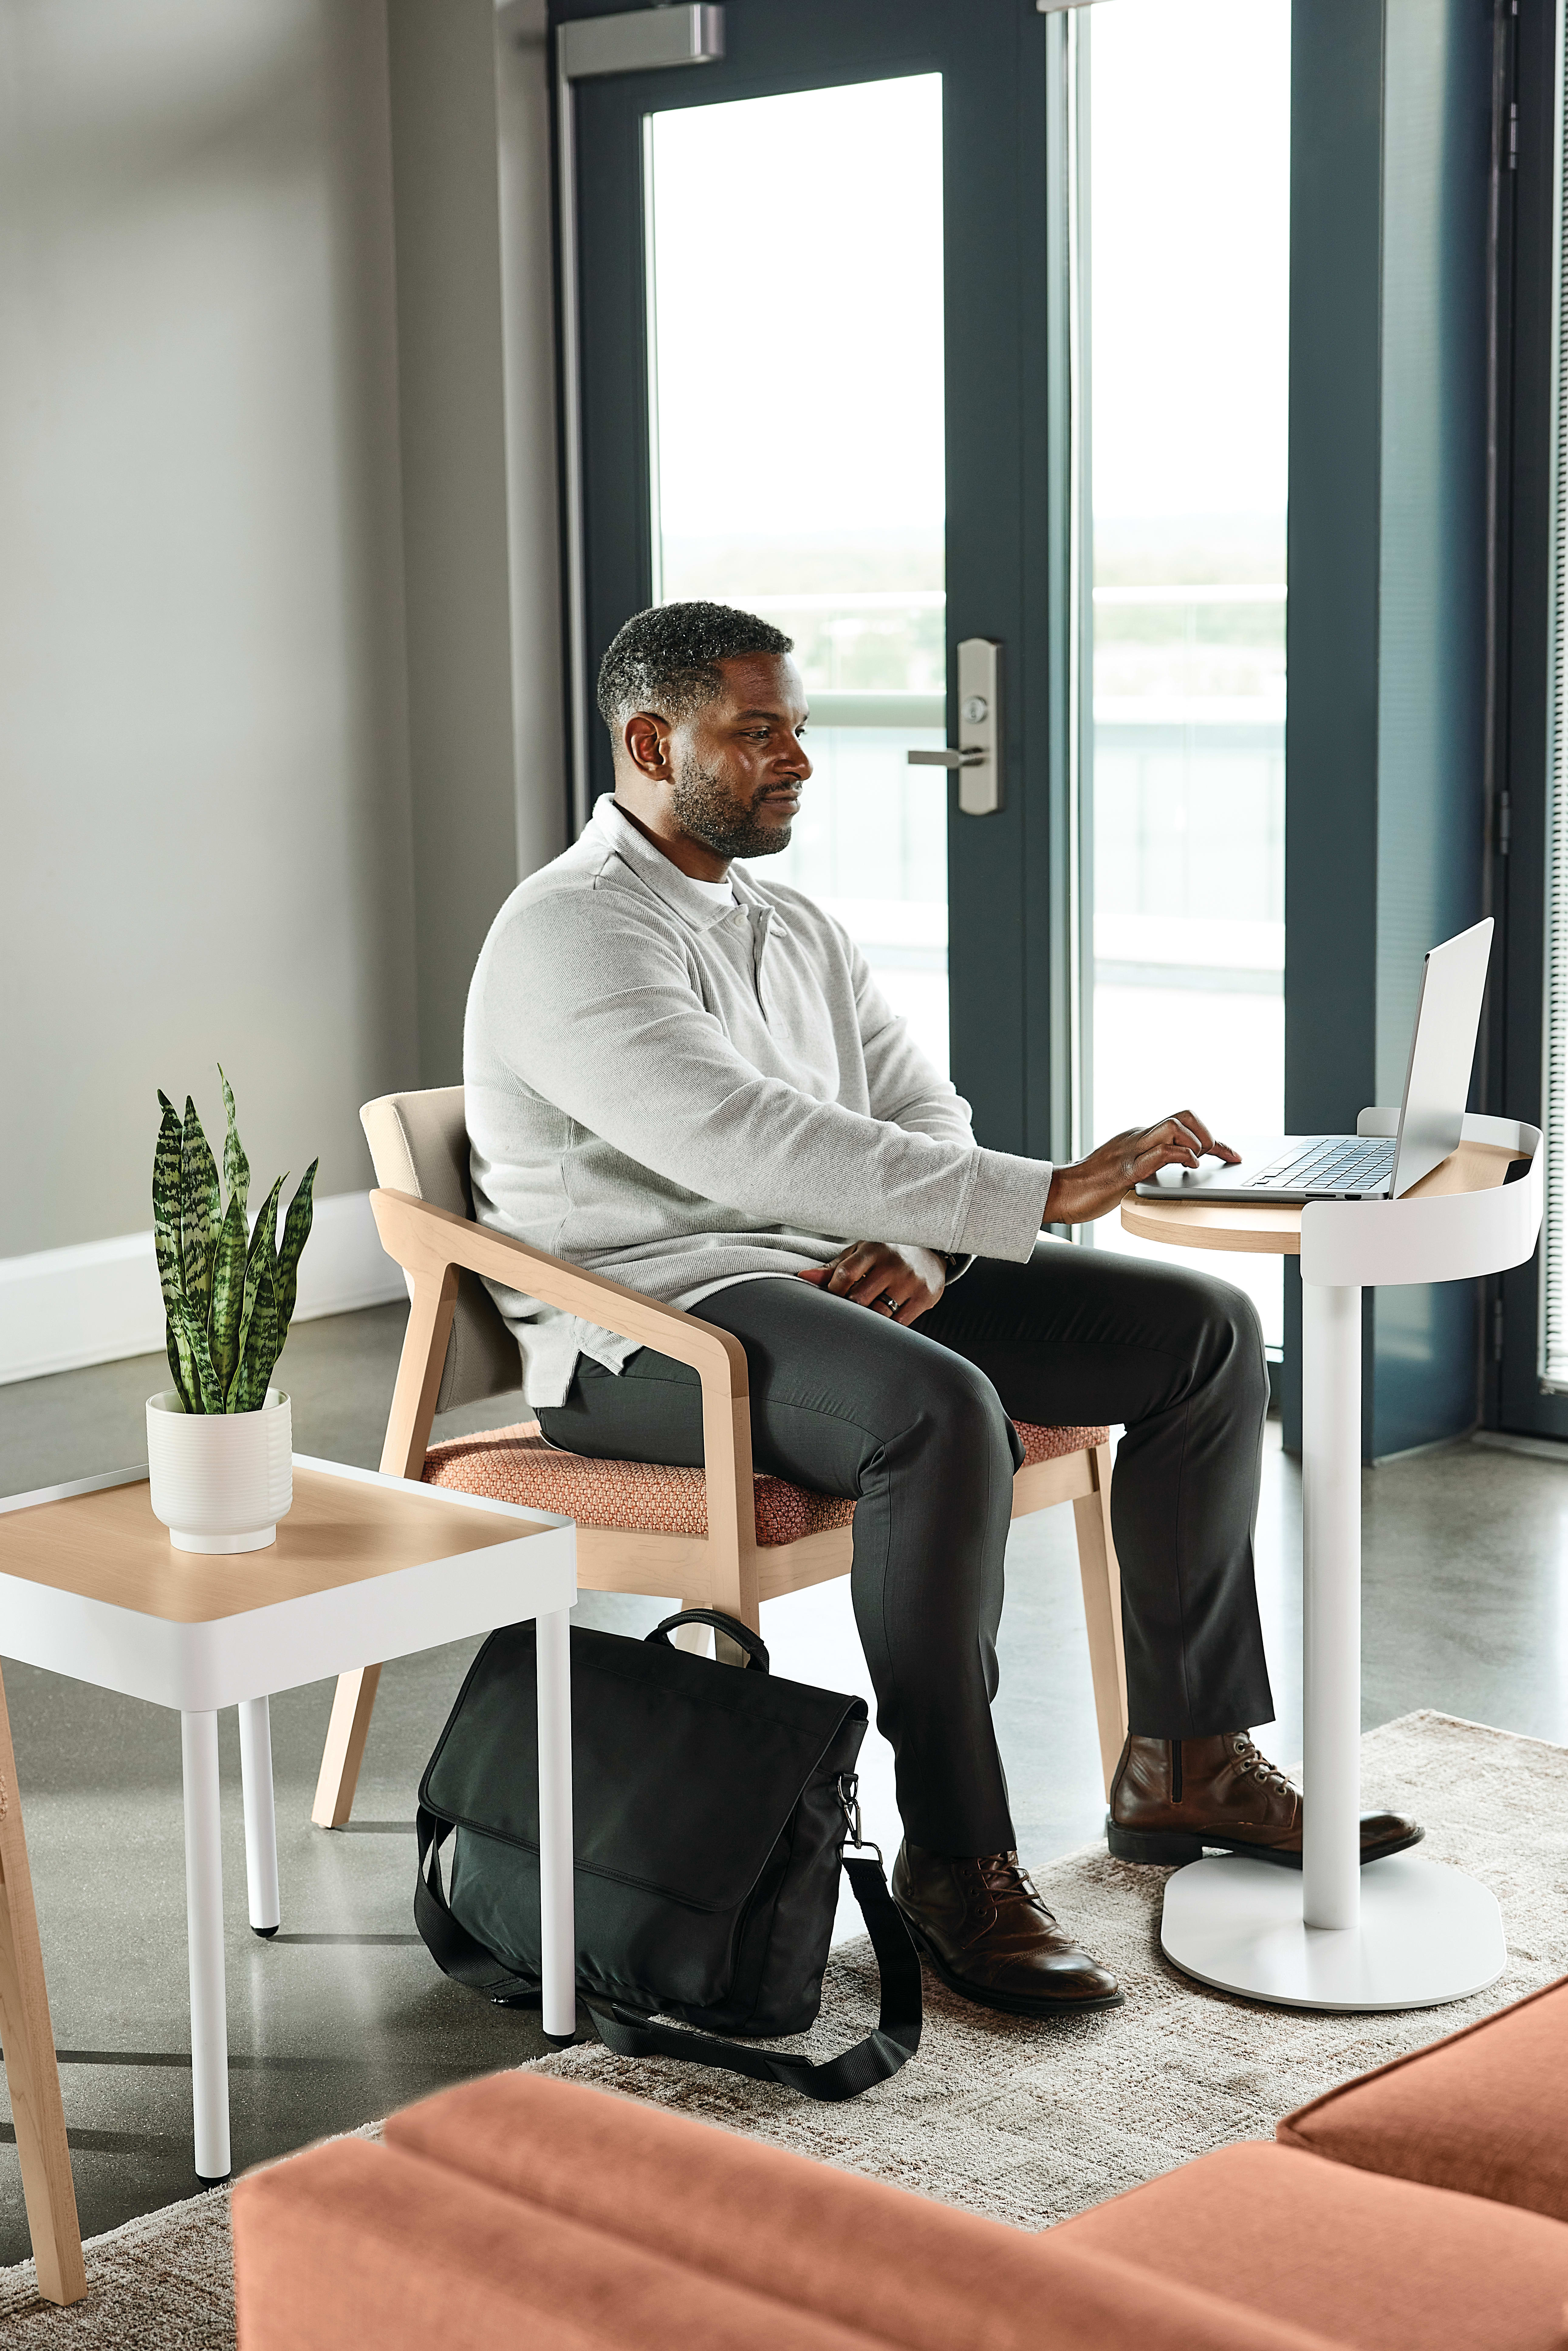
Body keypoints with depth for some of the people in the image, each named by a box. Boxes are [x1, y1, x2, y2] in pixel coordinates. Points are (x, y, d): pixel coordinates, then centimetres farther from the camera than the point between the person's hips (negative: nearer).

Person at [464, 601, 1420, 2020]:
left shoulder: (800, 932, 16)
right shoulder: (574, 933, -14)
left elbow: (922, 1118, 15)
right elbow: (753, 1144, -28)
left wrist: (925, 1243, -10)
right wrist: (1041, 1197, -32)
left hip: (848, 1283, 9)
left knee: (1208, 1331, -2)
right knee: (944, 1414, -38)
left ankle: (1186, 1760, 4)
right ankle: (957, 1863, -24)